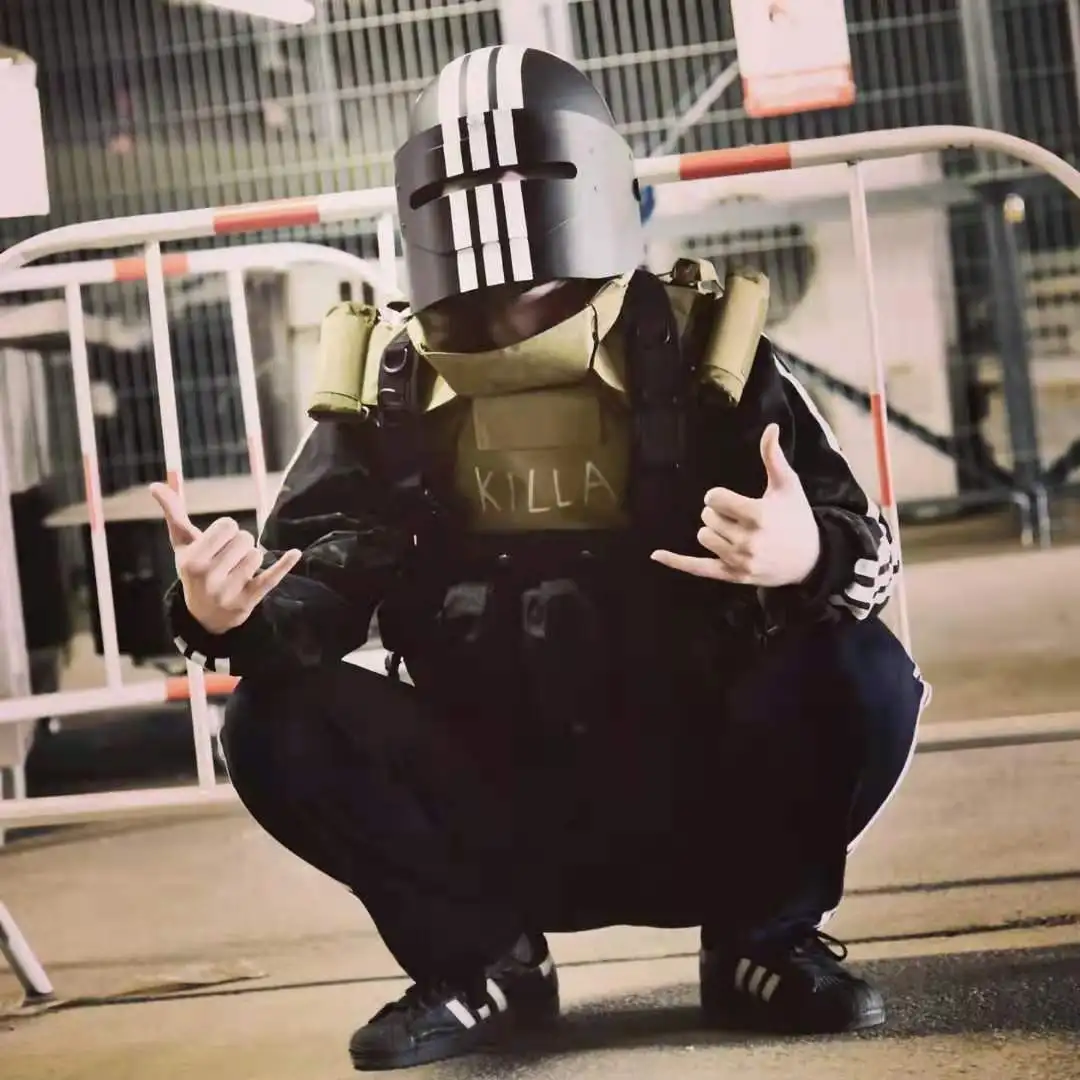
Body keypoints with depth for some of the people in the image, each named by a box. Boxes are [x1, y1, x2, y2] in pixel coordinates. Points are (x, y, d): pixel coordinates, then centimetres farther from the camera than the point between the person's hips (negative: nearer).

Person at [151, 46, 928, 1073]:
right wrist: (231, 613, -32)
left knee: (862, 678, -27)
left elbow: (862, 540, -13)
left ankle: (760, 942, 2)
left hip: (699, 804, -1)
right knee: (274, 722, -19)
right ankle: (481, 957, 4)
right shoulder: (390, 384, 0)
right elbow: (318, 580, -7)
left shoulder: (698, 350, -6)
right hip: (502, 825, 2)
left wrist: (812, 556, -38)